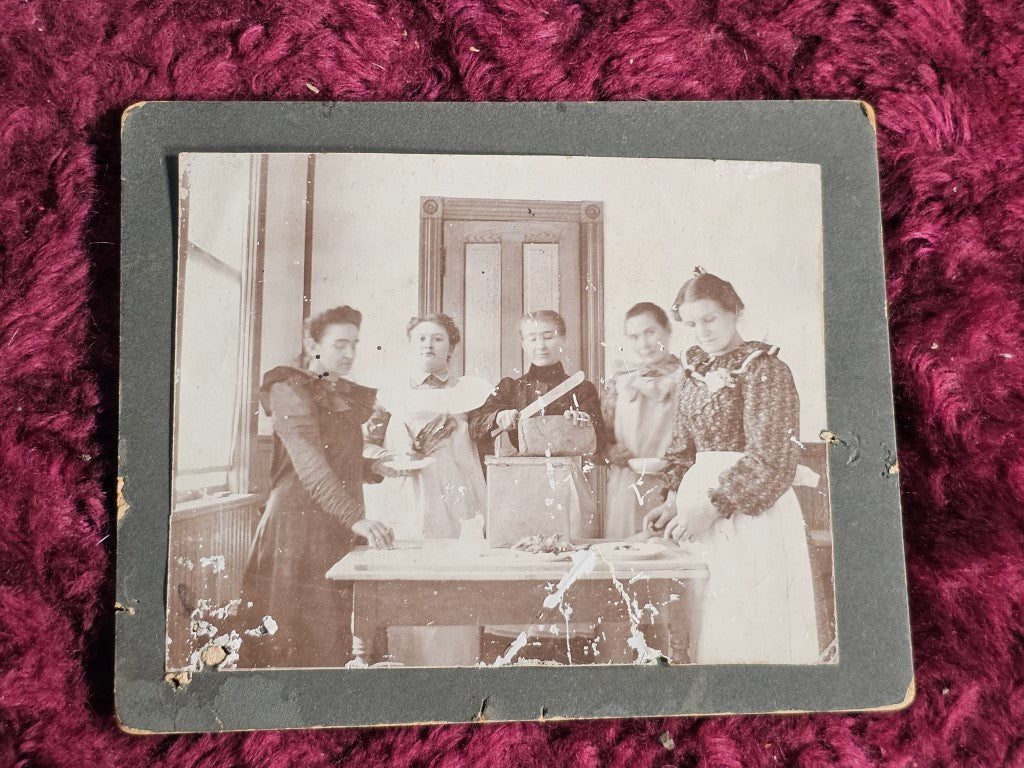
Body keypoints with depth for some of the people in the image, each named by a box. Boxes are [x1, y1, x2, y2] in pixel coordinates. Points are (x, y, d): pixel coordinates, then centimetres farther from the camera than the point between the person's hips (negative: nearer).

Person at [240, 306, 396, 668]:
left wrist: (375, 468, 5)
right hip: (299, 529, -8)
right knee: (296, 636, -4)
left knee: (331, 635, 9)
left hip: (338, 530, 8)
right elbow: (310, 465, -21)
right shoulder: (290, 390, -8)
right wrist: (358, 519, -30)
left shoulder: (343, 396, 18)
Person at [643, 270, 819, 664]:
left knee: (750, 624, 1)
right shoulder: (694, 371, 10)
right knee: (708, 625, 10)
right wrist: (673, 501, 2)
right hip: (701, 504, 6)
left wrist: (713, 507, -18)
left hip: (751, 508, -6)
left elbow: (769, 458, -15)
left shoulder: (764, 368, -10)